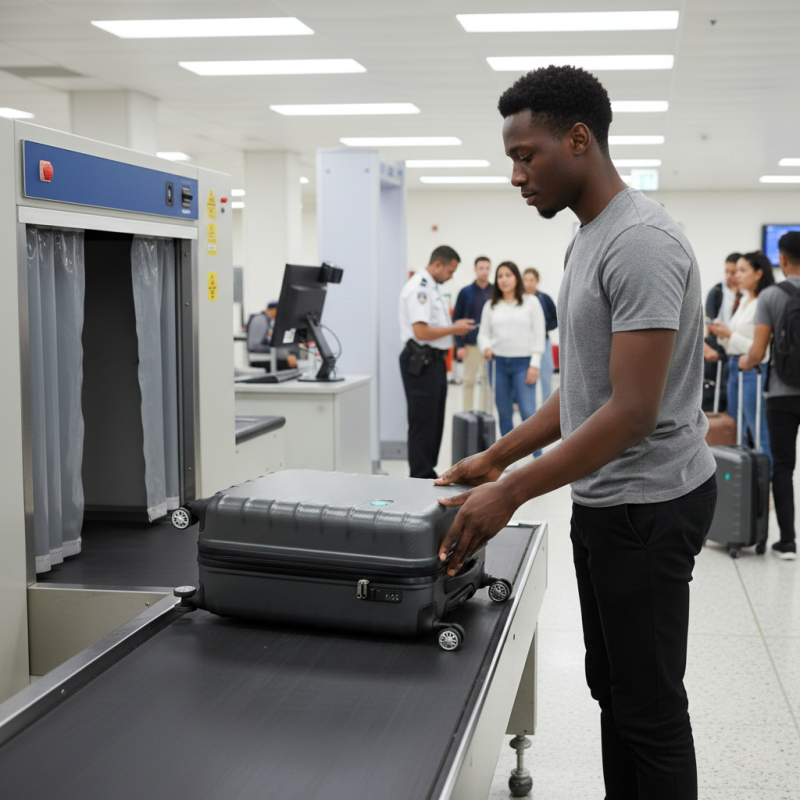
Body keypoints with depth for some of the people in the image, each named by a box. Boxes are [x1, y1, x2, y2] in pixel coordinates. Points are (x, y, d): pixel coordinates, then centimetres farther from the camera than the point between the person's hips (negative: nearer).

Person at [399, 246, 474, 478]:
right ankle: (420, 478, 3)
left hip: (434, 361, 11)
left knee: (435, 422, 15)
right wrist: (453, 329, -13)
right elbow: (421, 331, -24)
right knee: (422, 423, -4)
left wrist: (455, 326, 8)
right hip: (421, 363, -11)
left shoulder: (432, 287, 16)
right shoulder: (419, 288, -17)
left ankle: (429, 473, 24)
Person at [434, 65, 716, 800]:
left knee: (648, 705, 1)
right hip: (604, 500, 10)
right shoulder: (590, 239, 11)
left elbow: (633, 412, -26)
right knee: (613, 688, 19)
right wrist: (497, 457, 13)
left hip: (647, 504, -10)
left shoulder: (641, 243, -22)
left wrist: (511, 493, -24)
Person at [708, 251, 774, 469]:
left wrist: (730, 334, -18)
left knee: (759, 433, -5)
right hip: (734, 367, 10)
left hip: (753, 369, -10)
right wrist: (721, 334, 1)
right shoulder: (744, 300, 15)